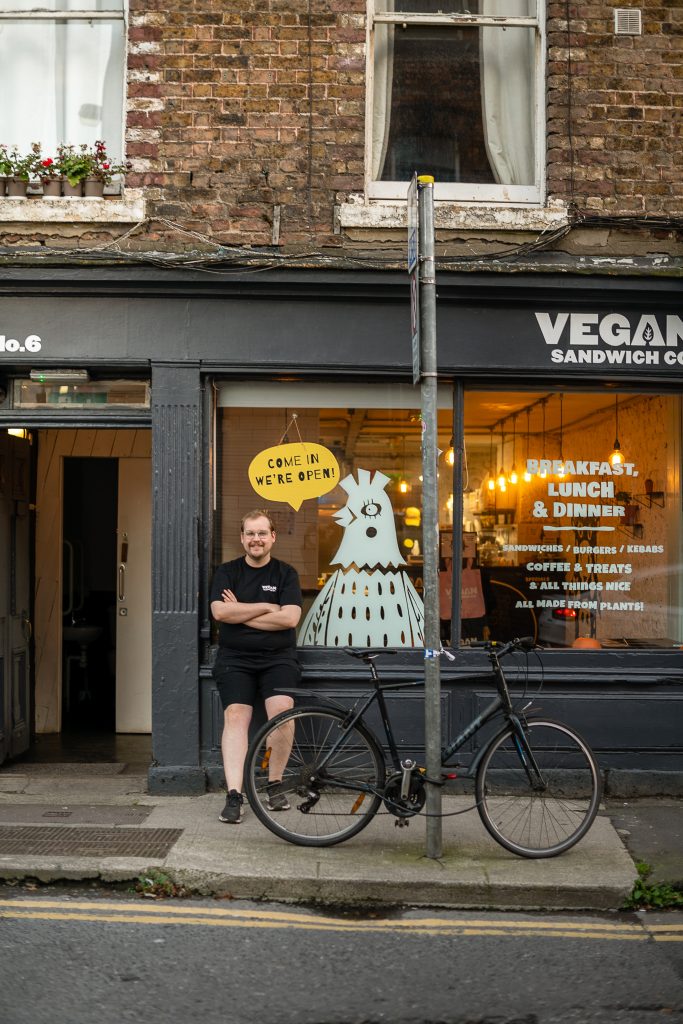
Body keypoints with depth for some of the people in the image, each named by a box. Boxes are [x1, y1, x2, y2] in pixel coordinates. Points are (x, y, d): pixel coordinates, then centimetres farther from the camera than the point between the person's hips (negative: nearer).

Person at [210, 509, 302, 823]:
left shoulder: (286, 573, 6)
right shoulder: (227, 572, 10)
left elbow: (290, 618, -8)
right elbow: (219, 611, -7)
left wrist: (239, 614, -7)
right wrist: (265, 607, -7)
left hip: (277, 658, -1)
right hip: (234, 659, 1)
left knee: (282, 710, -22)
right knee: (236, 716, -17)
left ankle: (275, 785, -4)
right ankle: (234, 795, -20)